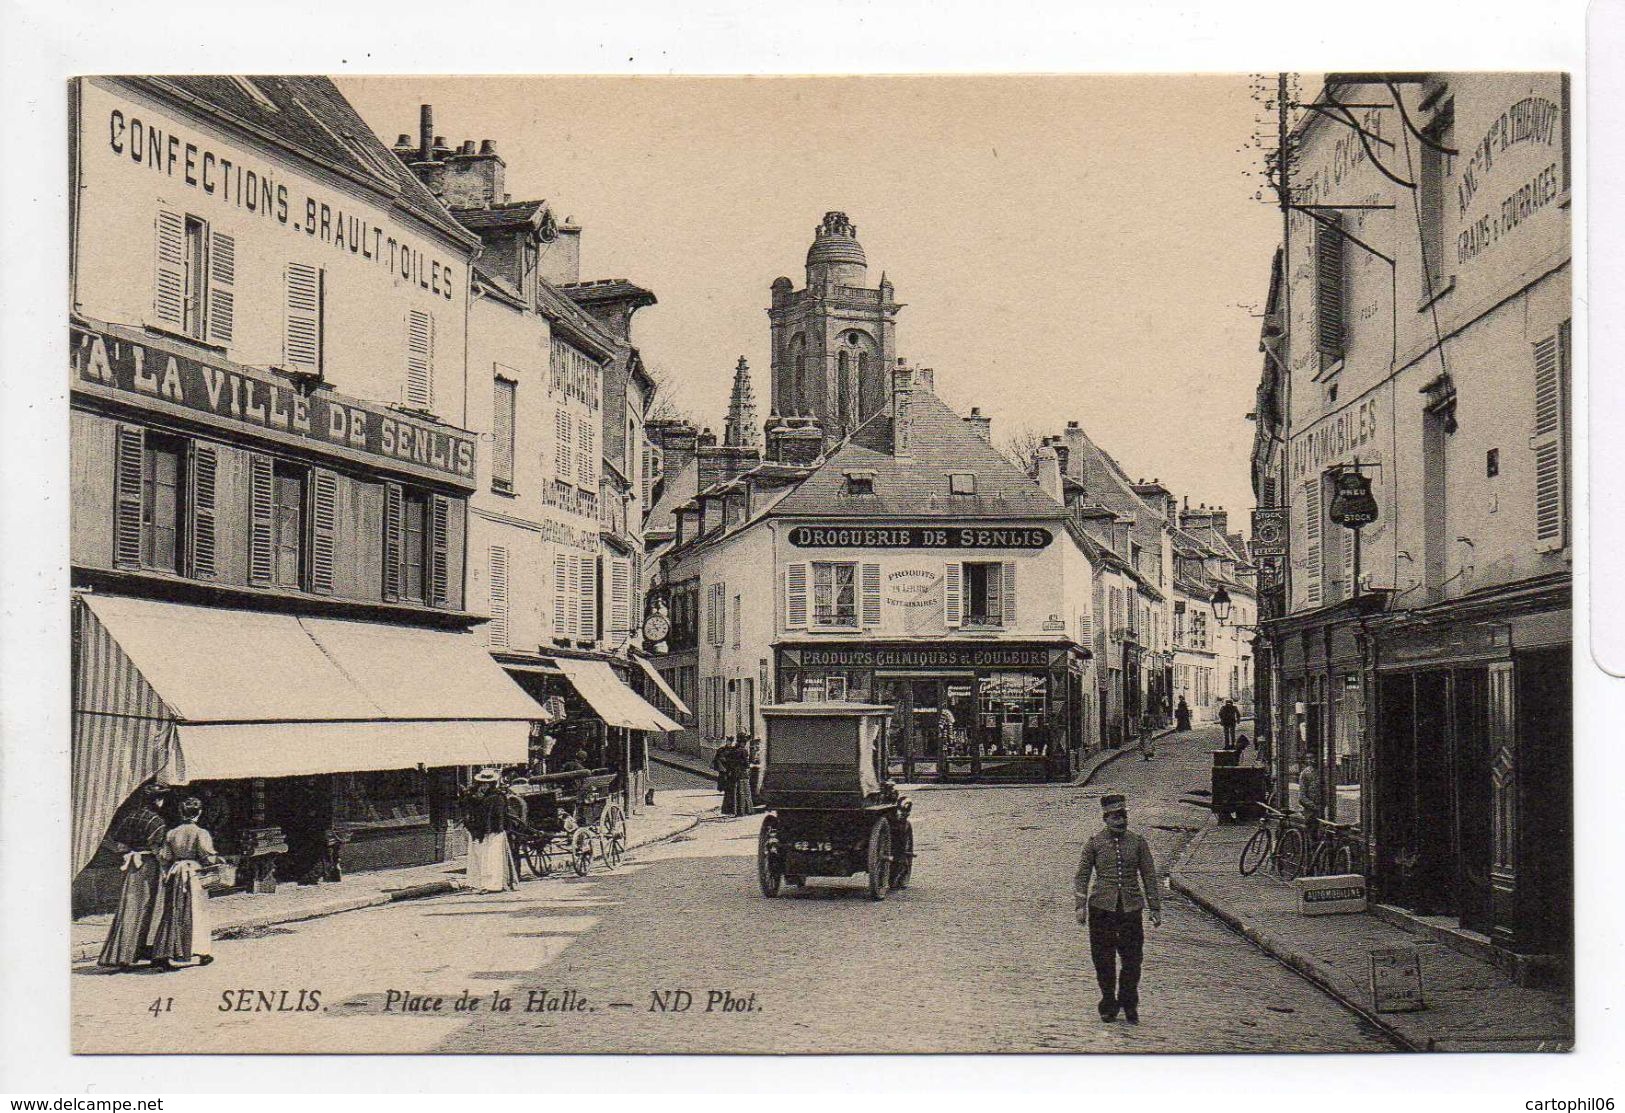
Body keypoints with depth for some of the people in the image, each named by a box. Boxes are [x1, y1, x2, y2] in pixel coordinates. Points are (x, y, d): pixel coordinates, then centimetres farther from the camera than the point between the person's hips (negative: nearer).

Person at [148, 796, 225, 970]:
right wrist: (219, 859, 7)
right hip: (194, 875, -3)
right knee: (196, 913, 6)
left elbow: (164, 857, 4)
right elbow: (207, 856, -12)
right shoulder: (200, 833, -9)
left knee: (171, 915, 5)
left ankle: (163, 954, -2)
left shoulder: (172, 833, 3)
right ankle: (202, 953, 10)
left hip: (174, 875, 3)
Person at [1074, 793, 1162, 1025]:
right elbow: (1082, 874, 4)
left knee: (1132, 957, 1)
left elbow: (1149, 875, 10)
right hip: (1101, 907, -1)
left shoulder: (1138, 842, 6)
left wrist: (1155, 908, 7)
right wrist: (1081, 904, -5)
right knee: (1104, 959, 3)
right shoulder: (1095, 842, 3)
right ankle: (1108, 1006, 17)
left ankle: (1129, 1005, 18)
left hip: (1131, 907, 1)